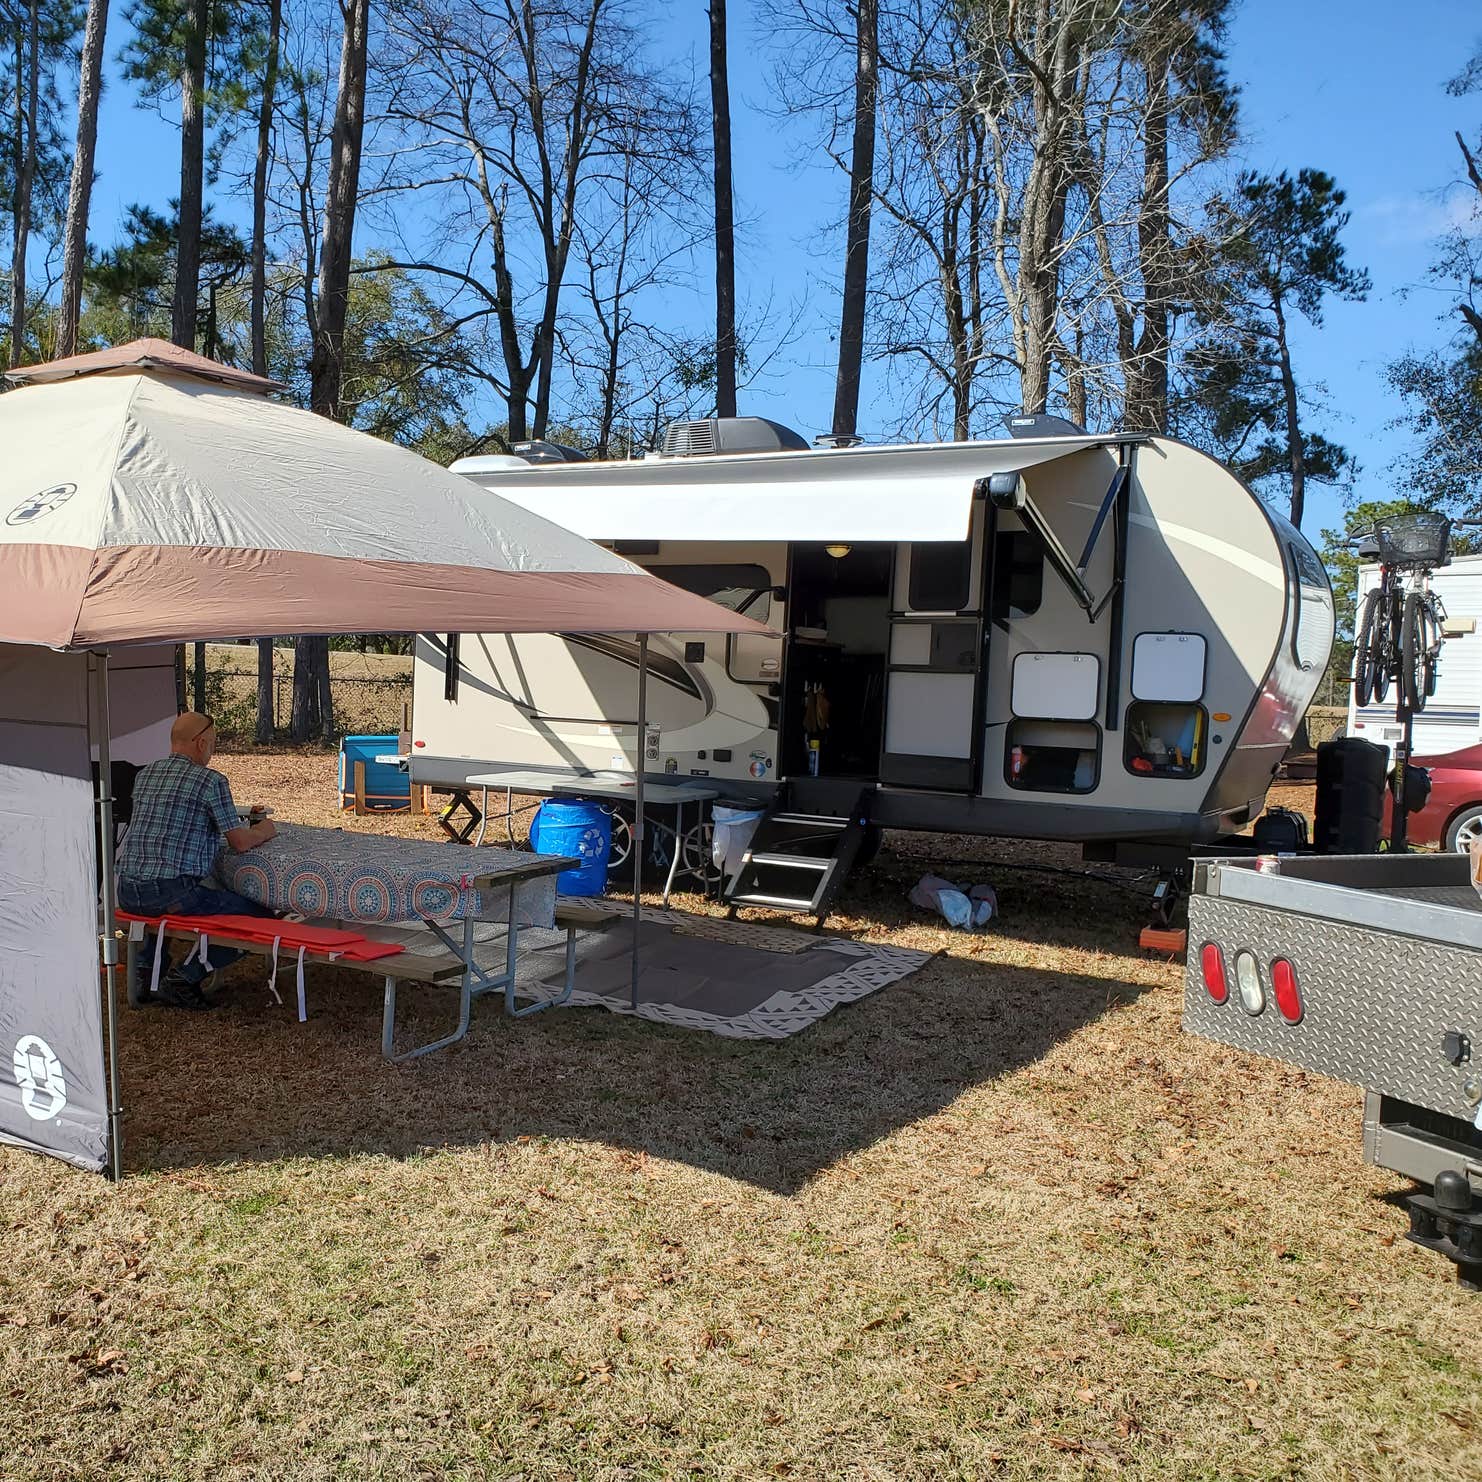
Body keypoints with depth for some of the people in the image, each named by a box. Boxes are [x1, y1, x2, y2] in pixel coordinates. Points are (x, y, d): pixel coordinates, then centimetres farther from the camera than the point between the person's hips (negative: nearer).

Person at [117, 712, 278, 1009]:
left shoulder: (143, 775, 15)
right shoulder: (212, 781, -6)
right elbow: (240, 843, -4)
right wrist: (264, 831, 19)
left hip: (127, 894, 8)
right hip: (174, 892, -8)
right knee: (260, 918, 0)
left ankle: (146, 968, 22)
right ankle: (182, 979, -6)